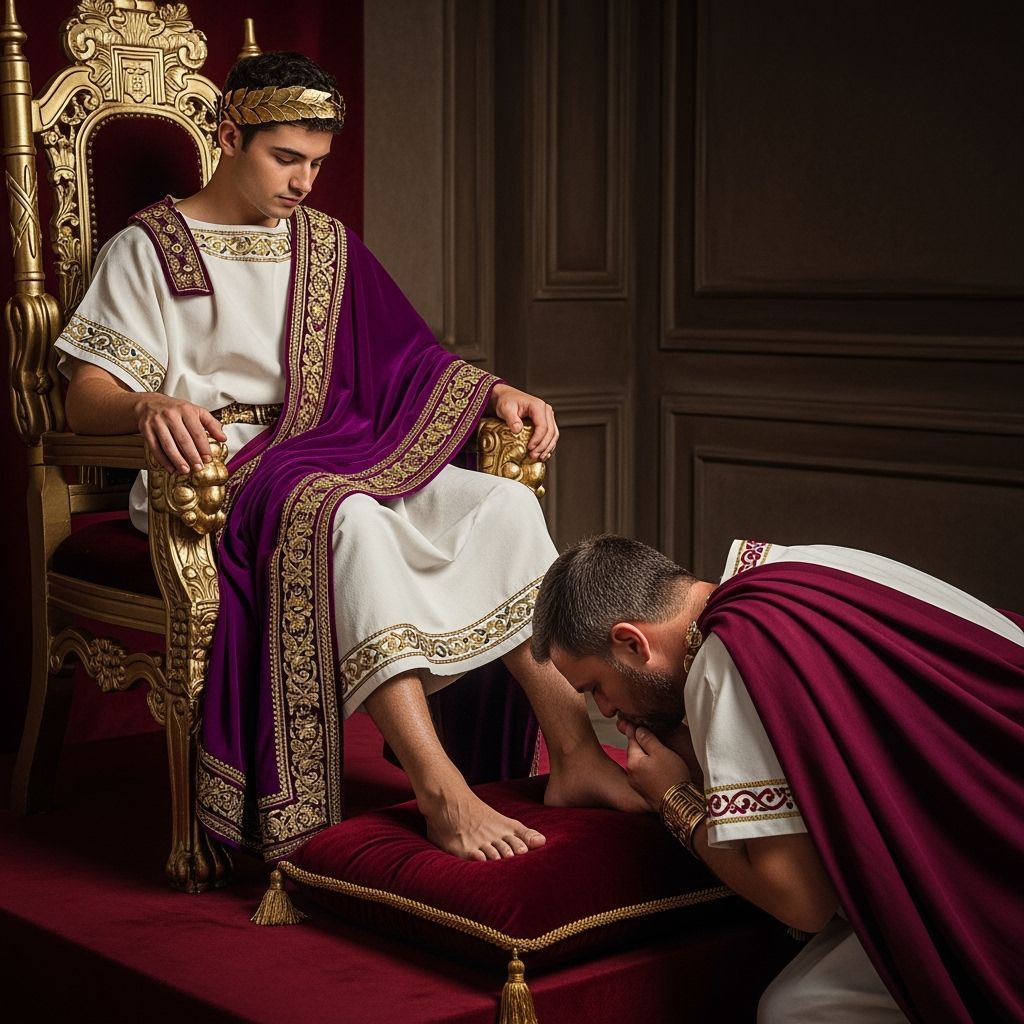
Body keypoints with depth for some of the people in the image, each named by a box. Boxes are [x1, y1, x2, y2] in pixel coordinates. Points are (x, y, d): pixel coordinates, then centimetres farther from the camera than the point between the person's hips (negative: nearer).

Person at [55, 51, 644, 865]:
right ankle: (440, 793, -43)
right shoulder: (151, 248, 1)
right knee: (347, 517, -38)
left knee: (504, 503, -18)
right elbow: (86, 399, -7)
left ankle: (576, 752, -25)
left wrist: (498, 392, 2)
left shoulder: (324, 243, 18)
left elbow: (407, 360, 20)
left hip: (330, 461, 6)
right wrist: (152, 407, -31)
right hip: (213, 475, -6)